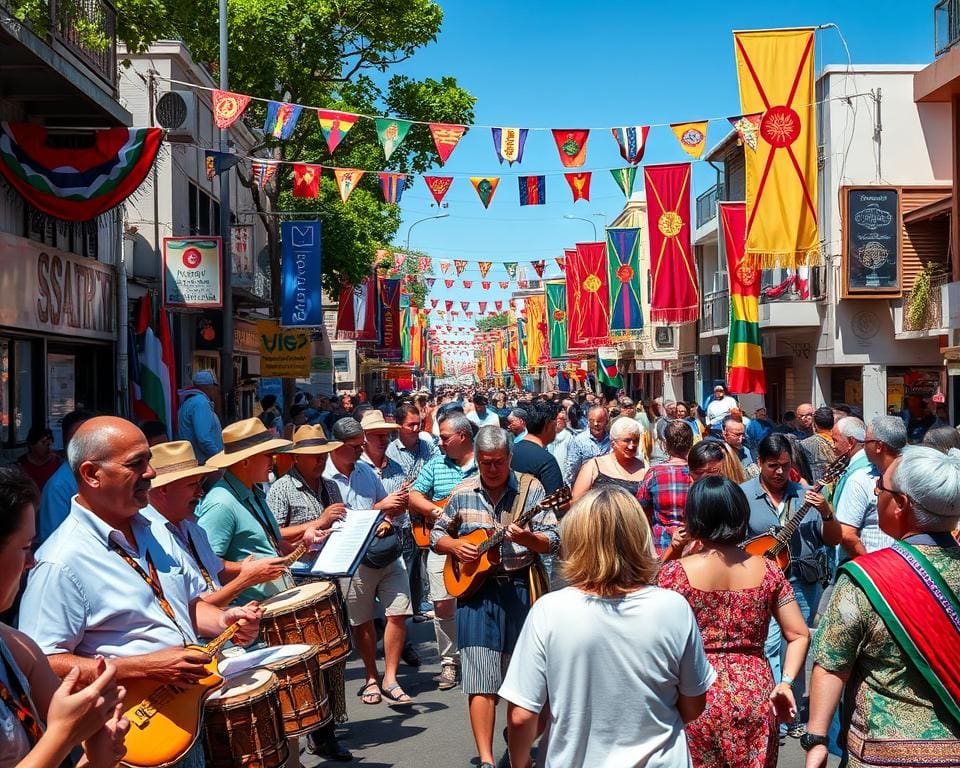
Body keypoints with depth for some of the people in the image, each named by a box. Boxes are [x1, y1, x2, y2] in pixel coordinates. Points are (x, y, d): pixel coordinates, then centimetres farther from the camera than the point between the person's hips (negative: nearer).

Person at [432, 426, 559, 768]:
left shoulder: (530, 488, -2)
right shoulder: (463, 493, 4)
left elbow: (553, 541, -7)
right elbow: (437, 534, 15)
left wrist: (526, 538, -26)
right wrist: (454, 546, -6)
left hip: (520, 589, 0)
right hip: (475, 588, 1)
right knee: (481, 681, -5)